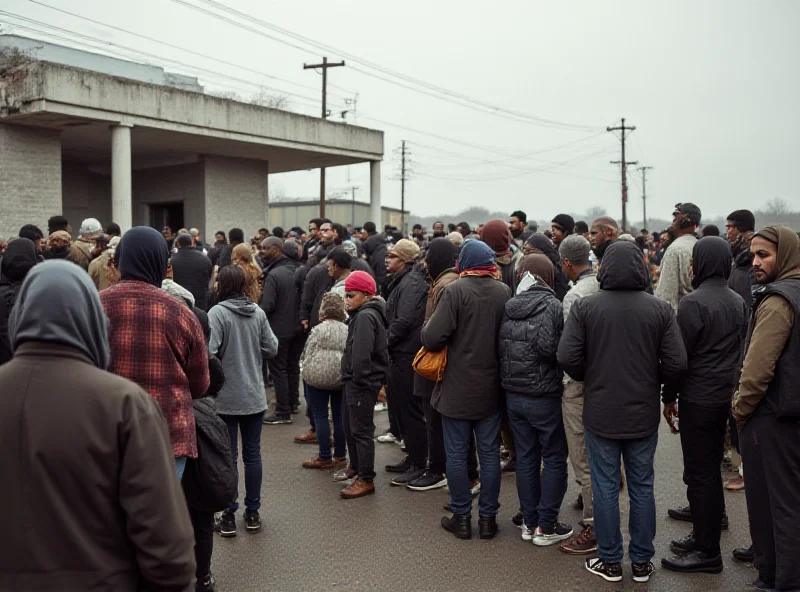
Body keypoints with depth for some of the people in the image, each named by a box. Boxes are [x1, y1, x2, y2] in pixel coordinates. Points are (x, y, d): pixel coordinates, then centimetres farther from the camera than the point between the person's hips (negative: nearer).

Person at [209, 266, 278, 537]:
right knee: (252, 454, 12)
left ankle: (229, 516, 13)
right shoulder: (258, 313, -1)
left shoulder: (217, 313, -14)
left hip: (226, 397, -3)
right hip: (254, 396, 4)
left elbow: (209, 352, -23)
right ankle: (252, 513, 21)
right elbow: (272, 348, 2)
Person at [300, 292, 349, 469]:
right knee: (339, 416, 13)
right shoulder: (348, 330, 1)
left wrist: (307, 372, 9)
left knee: (320, 416, 3)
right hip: (342, 378, 5)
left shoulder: (318, 330, -12)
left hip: (318, 377, -5)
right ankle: (340, 456, 20)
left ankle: (325, 458, 5)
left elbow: (308, 354, -8)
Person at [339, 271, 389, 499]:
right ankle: (355, 467, 38)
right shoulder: (363, 314, 15)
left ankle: (366, 480, 3)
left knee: (361, 430, -4)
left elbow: (361, 354, -26)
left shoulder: (365, 317, -18)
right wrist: (352, 379, 15)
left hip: (362, 384, -11)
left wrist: (359, 379, -19)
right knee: (350, 427, 21)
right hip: (354, 382, 11)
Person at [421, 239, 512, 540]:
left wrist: (426, 328, 0)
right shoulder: (504, 292, -2)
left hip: (457, 389, -4)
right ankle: (488, 517, 20)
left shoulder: (454, 290, -16)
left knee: (456, 454, 8)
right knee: (490, 453, 12)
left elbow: (433, 338, -21)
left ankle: (461, 517, 17)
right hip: (492, 389, 4)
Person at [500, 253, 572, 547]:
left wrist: (511, 377, 12)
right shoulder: (552, 306, -13)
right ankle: (546, 526, 11)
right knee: (554, 459, 8)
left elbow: (500, 347, 3)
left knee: (525, 458, 14)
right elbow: (548, 347, -23)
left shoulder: (508, 307, 3)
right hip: (544, 395, -5)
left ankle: (529, 522, 22)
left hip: (513, 395, 5)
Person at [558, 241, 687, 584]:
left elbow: (567, 358, -14)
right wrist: (651, 379, 11)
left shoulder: (584, 307, -9)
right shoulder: (660, 309, -7)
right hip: (643, 414, 1)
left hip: (600, 413, -1)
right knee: (642, 488, 13)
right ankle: (641, 562, 24)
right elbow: (676, 364, -9)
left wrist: (589, 378, 6)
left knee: (605, 488, 9)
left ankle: (610, 562, 20)